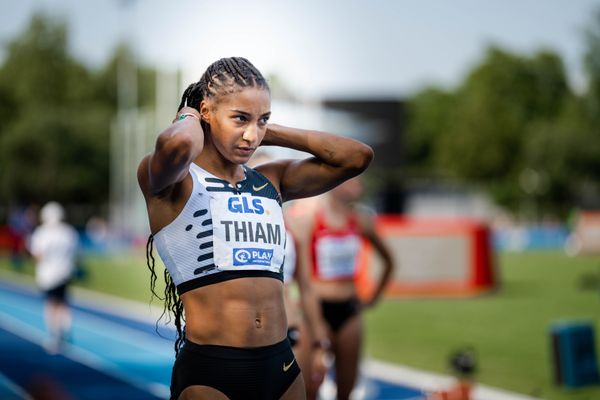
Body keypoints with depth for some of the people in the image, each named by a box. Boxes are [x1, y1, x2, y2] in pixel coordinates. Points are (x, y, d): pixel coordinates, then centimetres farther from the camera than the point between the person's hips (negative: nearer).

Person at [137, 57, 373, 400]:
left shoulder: (271, 180, 13)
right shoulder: (173, 181, -4)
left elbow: (357, 156, 9)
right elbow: (177, 144, -28)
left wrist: (270, 133, 9)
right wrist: (187, 118, -4)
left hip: (280, 366, 6)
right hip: (208, 372, -6)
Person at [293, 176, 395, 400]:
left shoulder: (361, 219, 4)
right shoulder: (310, 219, -8)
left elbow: (388, 260, 17)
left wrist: (374, 297, 15)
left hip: (349, 308, 4)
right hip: (319, 308, -4)